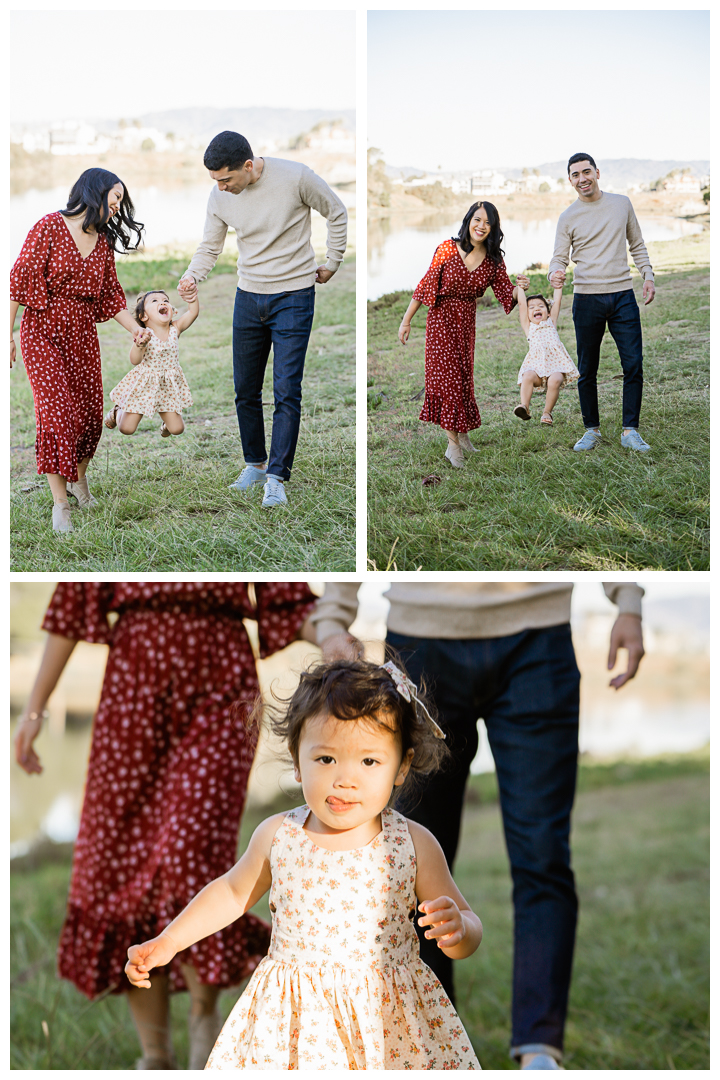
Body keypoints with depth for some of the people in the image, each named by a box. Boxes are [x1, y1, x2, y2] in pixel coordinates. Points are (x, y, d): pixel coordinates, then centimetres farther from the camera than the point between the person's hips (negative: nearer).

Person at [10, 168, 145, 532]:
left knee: (90, 412, 5)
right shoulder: (50, 226, -11)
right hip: (42, 331, -6)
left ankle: (78, 479, 32)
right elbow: (21, 277, -11)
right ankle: (60, 502, -6)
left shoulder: (103, 242, 8)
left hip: (82, 334, 6)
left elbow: (111, 295, 14)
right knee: (56, 411, -13)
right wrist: (9, 332, -14)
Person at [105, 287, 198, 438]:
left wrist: (192, 298, -39)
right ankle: (118, 411, 37)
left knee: (176, 429, -1)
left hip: (168, 386, 3)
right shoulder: (144, 334, -19)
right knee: (127, 429, 2)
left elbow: (193, 313, -21)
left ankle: (166, 417, 35)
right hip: (143, 385, -3)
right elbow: (135, 361, -31)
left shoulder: (175, 329, -7)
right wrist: (139, 346, -50)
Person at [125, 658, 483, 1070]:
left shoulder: (413, 845, -10)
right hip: (293, 1023, 1)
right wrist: (168, 942, 13)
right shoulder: (278, 836, -4)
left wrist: (458, 929, -28)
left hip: (390, 1022, -1)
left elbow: (471, 927, -5)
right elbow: (233, 892, 15)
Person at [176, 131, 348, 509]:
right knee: (245, 390, 9)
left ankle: (276, 478, -5)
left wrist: (331, 264, 2)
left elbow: (337, 213, -1)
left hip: (294, 297, -4)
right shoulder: (219, 197, -5)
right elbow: (209, 247, 5)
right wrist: (190, 276, -15)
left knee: (286, 390, -8)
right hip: (248, 297, 4)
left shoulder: (295, 177, -16)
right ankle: (255, 464, 25)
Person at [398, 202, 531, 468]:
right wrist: (406, 320, -7)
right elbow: (426, 286, -9)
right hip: (442, 319, -4)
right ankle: (453, 443, -1)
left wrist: (520, 288, -26)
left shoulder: (493, 259, -3)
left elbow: (507, 296, -3)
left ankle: (460, 431, 28)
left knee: (462, 376, 12)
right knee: (447, 376, -5)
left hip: (467, 322, 4)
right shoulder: (448, 249, -13)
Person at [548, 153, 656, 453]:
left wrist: (648, 276, 5)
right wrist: (554, 274, -20)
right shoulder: (568, 217, 3)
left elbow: (637, 245, 17)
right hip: (587, 299, -1)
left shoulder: (622, 204, 9)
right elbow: (559, 257, 2)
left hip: (623, 295, 1)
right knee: (587, 371, 3)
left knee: (633, 366, -4)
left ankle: (630, 431, 4)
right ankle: (592, 430, 15)